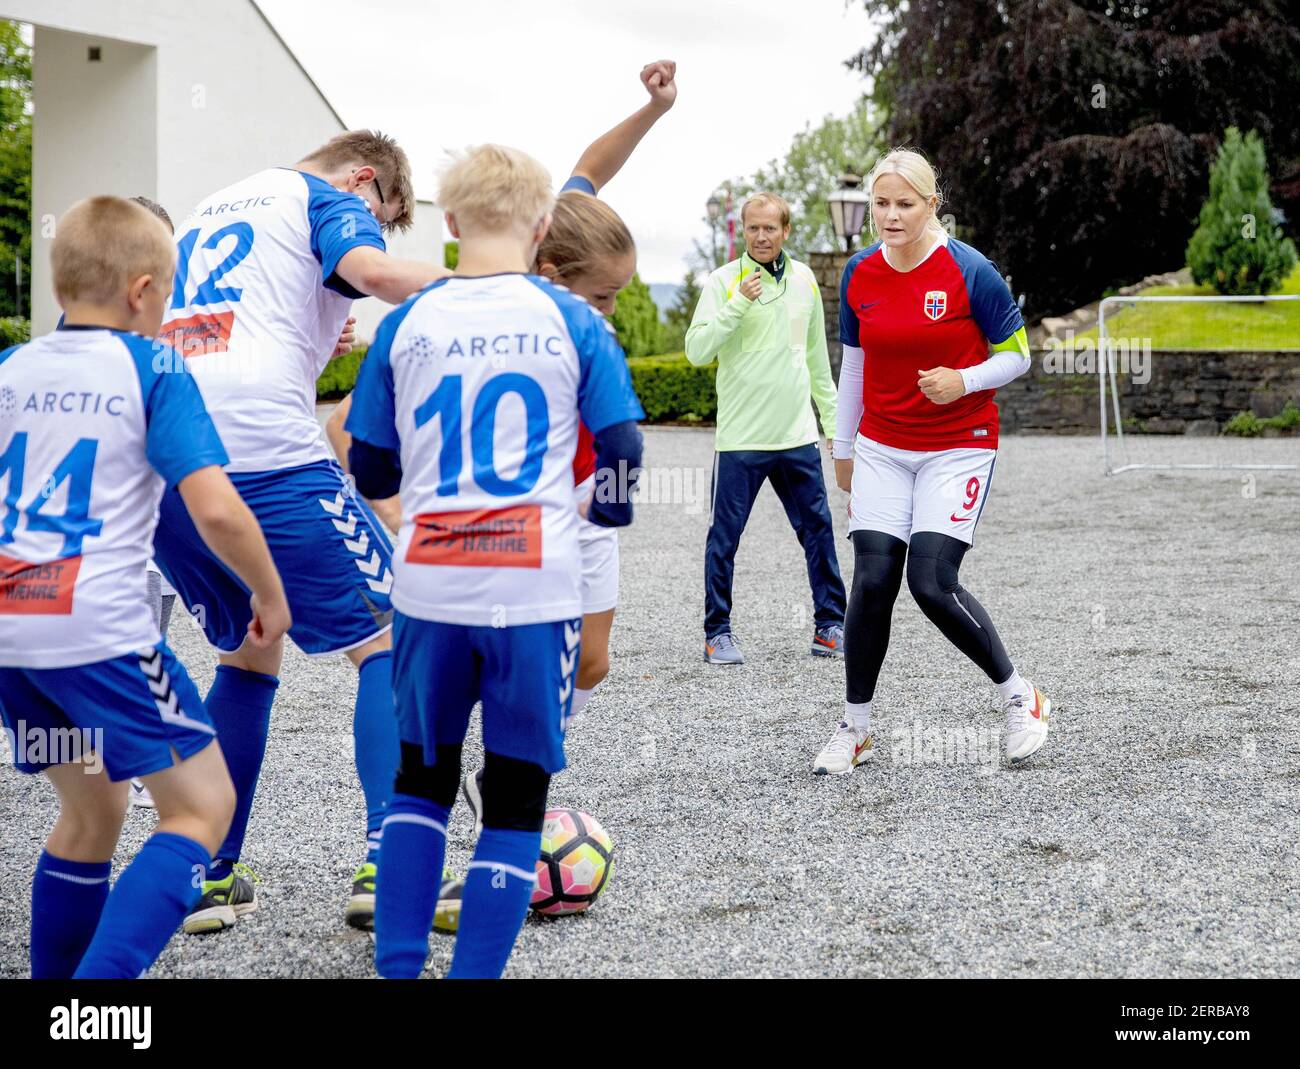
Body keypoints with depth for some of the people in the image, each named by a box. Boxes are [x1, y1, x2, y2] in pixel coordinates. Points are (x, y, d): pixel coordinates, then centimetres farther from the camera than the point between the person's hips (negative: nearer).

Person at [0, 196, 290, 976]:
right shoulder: (155, 372, -4)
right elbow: (214, 508, -13)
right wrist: (270, 592, 2)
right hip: (101, 629, -6)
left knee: (92, 810, 22)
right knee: (203, 804, 3)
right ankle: (104, 973, -13)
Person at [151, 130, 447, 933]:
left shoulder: (208, 211, 30)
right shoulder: (330, 199, 8)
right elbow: (373, 271, -15)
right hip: (268, 459, -7)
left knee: (248, 652, 24)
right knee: (387, 641, 4)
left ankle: (211, 876, 21)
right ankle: (387, 863, -8)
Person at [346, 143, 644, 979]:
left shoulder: (406, 324, 3)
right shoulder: (573, 322, -1)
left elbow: (371, 471, 8)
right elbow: (622, 452, 0)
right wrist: (606, 510, 21)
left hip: (430, 588, 2)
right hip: (537, 589, -2)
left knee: (422, 777, 19)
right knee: (517, 794, 7)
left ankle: (398, 964, 17)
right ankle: (476, 971, 4)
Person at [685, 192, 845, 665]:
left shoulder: (804, 280, 10)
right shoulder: (724, 281, -4)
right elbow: (697, 350, -14)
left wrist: (833, 419, 18)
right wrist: (738, 304, -22)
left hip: (798, 435, 4)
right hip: (740, 436, -4)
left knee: (818, 531, 7)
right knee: (724, 536, 0)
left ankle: (829, 626, 16)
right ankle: (717, 633, 10)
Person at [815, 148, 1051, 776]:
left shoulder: (969, 271, -11)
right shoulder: (859, 275, 2)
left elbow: (1016, 353, -3)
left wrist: (964, 381, -21)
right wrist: (843, 449, 18)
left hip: (959, 447, -4)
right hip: (882, 448, 4)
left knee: (931, 583, -15)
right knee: (872, 580, -5)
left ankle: (1018, 696, 6)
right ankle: (855, 728, 9)